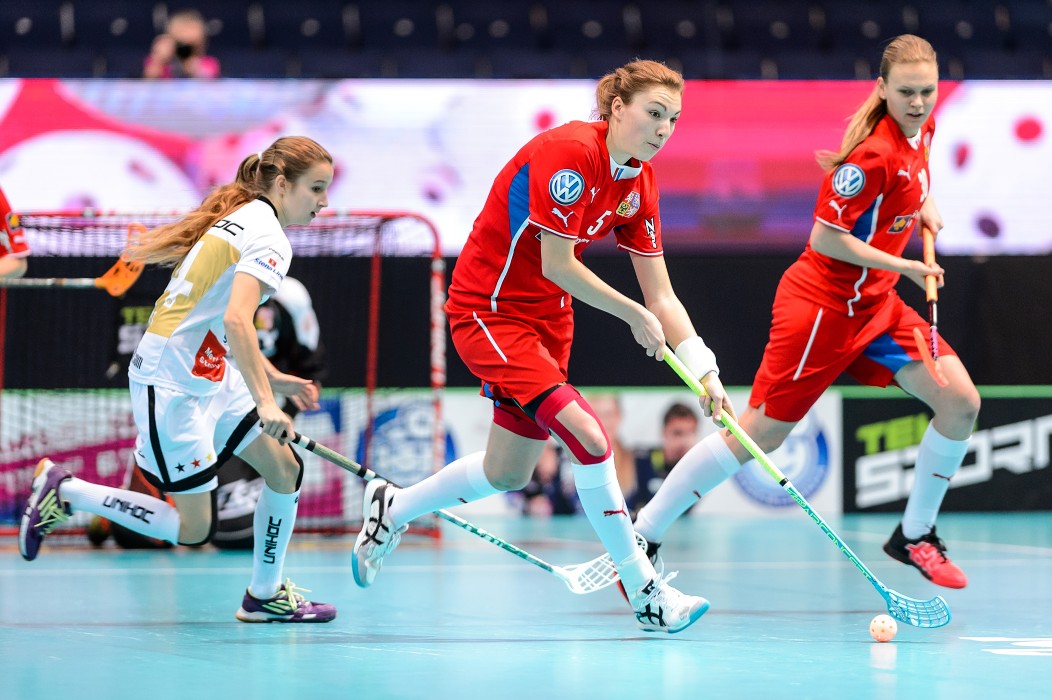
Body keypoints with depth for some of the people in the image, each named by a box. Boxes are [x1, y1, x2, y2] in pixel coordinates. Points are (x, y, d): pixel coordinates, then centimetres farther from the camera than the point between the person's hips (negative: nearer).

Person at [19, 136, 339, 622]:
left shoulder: (242, 218, 12)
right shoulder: (269, 239, -17)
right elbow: (237, 320, -32)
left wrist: (271, 378, 22)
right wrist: (264, 401, -35)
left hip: (209, 376, 10)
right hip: (171, 385, -10)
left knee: (284, 468, 8)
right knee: (192, 527, -4)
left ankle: (264, 595, 18)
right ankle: (66, 491, 6)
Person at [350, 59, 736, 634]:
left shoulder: (638, 183, -1)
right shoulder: (569, 152, -25)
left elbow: (660, 295, 1)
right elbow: (556, 265, -24)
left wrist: (704, 371, -10)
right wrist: (635, 315, -15)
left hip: (547, 317, 9)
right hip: (488, 309, -9)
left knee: (508, 473, 15)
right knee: (587, 438, -21)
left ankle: (391, 510, 41)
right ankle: (645, 594, -12)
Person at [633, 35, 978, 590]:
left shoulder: (920, 129, 2)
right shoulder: (874, 153, -24)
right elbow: (826, 238, -22)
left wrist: (925, 207, 10)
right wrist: (905, 266, -18)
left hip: (876, 303, 8)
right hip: (823, 302, -8)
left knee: (961, 403, -2)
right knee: (761, 433, -7)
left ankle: (914, 536, 14)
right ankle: (641, 539, 1)